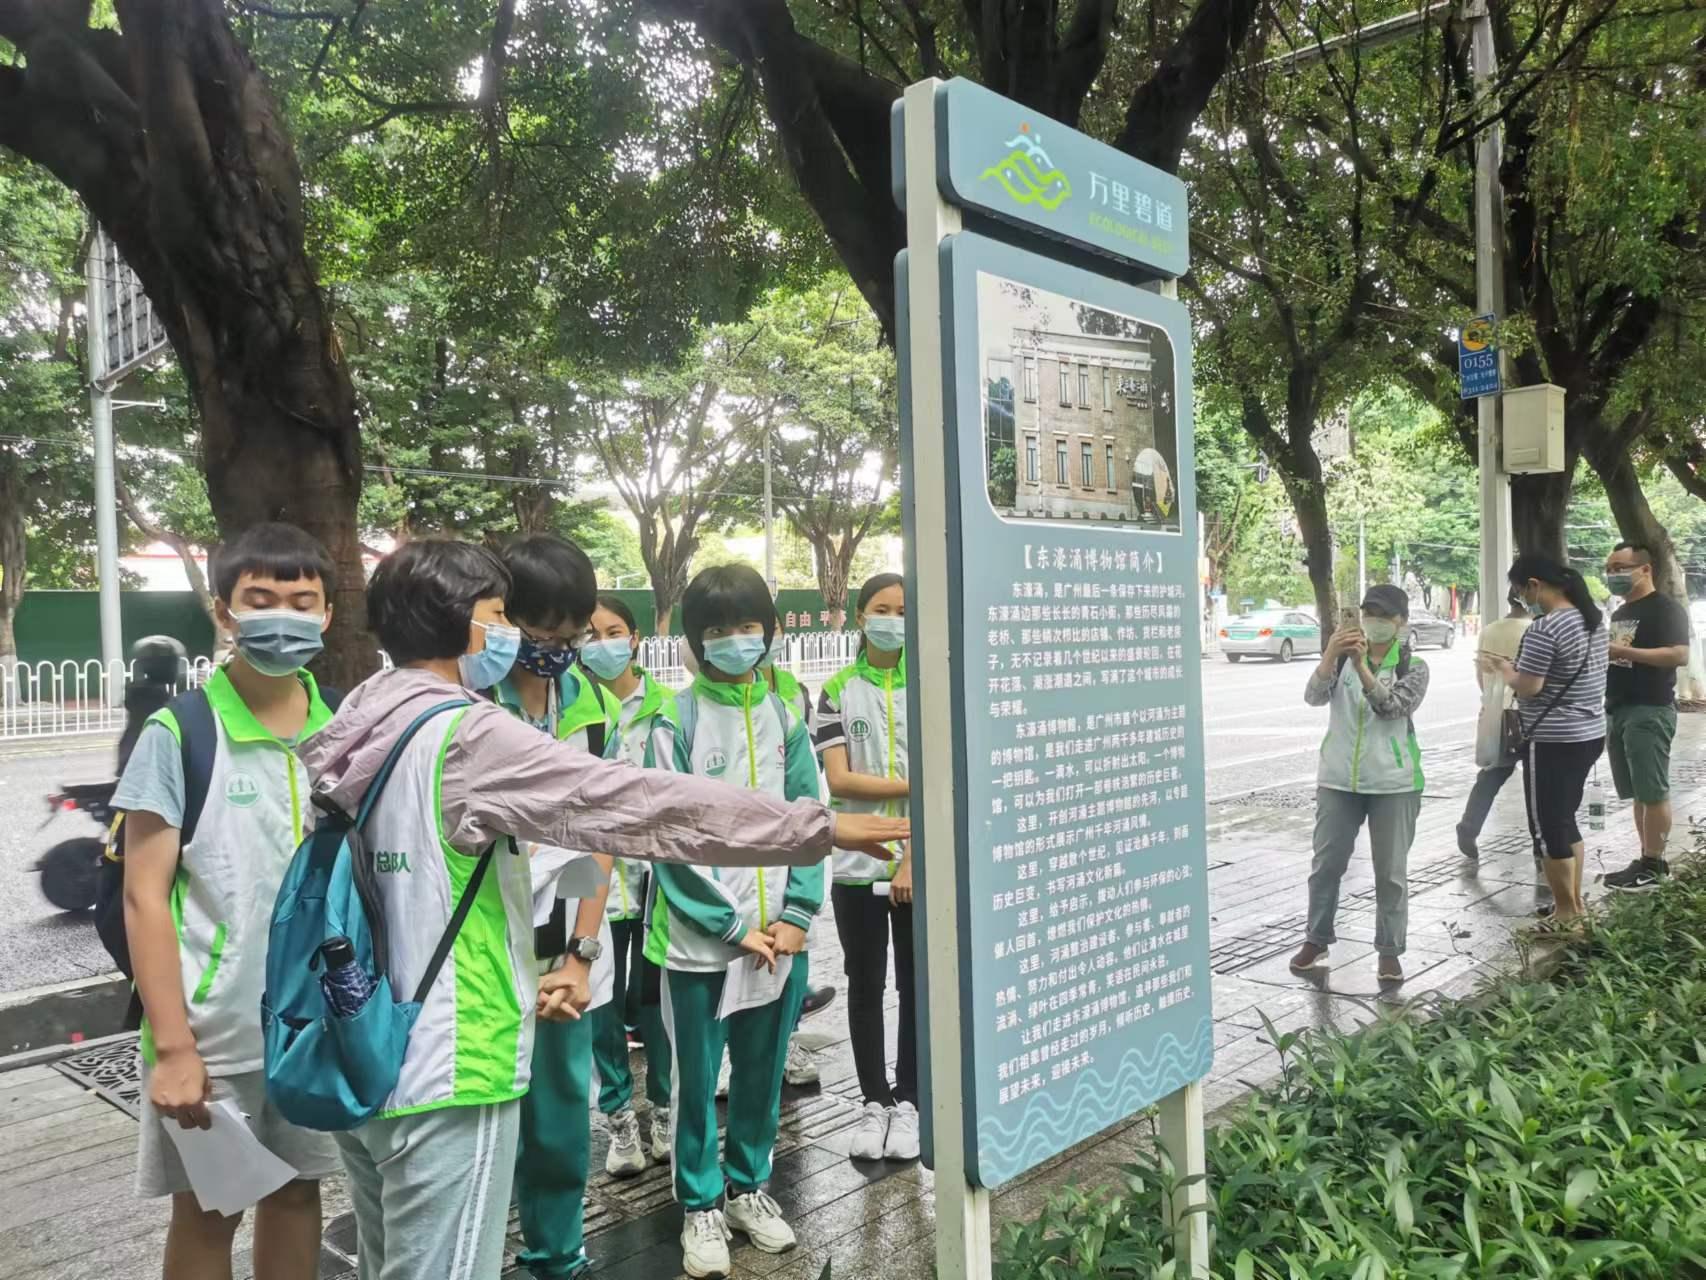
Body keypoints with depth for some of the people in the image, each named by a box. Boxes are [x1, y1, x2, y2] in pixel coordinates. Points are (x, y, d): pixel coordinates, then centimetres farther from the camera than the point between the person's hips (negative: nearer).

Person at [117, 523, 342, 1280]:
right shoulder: (178, 734, -10)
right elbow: (144, 897, -10)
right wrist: (171, 1044, -14)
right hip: (213, 1028, -3)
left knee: (298, 1190, 16)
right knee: (207, 1210, 12)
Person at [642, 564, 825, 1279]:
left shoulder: (784, 717, 5)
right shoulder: (677, 724, -7)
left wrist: (797, 914, -6)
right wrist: (732, 926, -11)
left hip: (780, 935, 4)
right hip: (700, 938, -3)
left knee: (763, 1072, 16)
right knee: (696, 1079, 8)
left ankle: (750, 1186, 35)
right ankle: (701, 1206, 26)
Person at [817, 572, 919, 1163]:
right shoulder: (839, 690, 2)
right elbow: (838, 780, -7)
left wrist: (913, 860, -13)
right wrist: (915, 785, -13)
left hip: (921, 861, -1)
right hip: (857, 863, 1)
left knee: (916, 983, 7)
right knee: (865, 985, 9)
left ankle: (907, 1103, 20)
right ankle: (874, 1104, 22)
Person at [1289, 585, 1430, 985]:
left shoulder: (1413, 667, -2)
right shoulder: (1344, 658, 3)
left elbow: (1394, 708, -19)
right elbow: (1314, 696, -12)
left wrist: (1362, 667, -31)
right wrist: (1330, 655, -29)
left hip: (1393, 784, -2)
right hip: (1338, 780, 2)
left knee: (1391, 871, 5)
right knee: (1326, 863, 9)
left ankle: (1389, 950, 16)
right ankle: (1316, 940, 23)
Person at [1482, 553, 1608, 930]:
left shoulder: (1544, 628, -22)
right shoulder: (1593, 617, 8)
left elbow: (1528, 688, -19)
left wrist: (1501, 670, -1)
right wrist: (1519, 667, 13)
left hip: (1554, 742, -9)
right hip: (1590, 734, 9)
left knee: (1551, 827, 2)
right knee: (1565, 821, 20)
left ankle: (1566, 916, 11)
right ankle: (1574, 905, 29)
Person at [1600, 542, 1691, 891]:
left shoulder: (1666, 609, -8)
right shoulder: (1620, 614, 20)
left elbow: (1680, 655, -20)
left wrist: (1625, 651, -23)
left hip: (1649, 712, -9)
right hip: (1618, 711, 9)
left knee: (1654, 793, -6)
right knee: (1639, 793, 10)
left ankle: (1652, 867, -2)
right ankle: (1649, 860, 15)